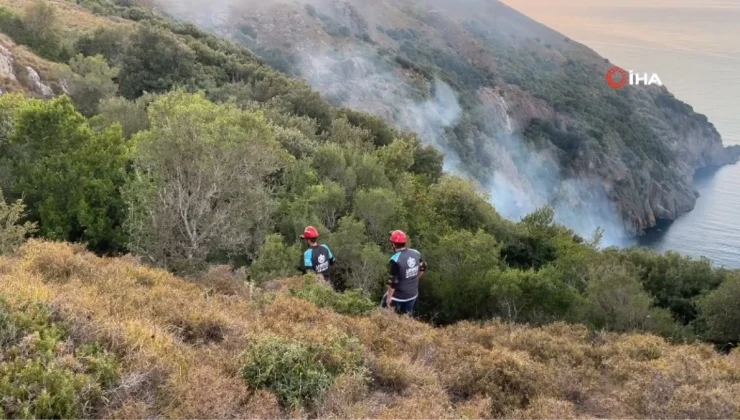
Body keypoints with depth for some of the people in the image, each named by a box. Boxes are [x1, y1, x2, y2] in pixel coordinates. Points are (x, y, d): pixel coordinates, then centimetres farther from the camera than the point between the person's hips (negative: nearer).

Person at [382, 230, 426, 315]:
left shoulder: (395, 260, -26)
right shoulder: (416, 254, -5)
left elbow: (392, 282, -23)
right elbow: (422, 268, 11)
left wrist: (389, 297, -12)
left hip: (399, 296, -6)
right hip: (413, 294, 6)